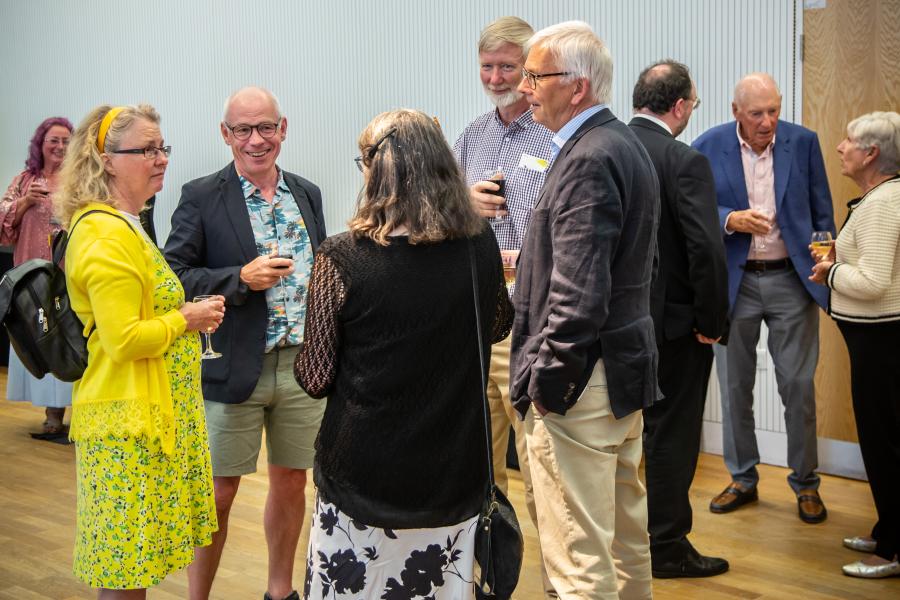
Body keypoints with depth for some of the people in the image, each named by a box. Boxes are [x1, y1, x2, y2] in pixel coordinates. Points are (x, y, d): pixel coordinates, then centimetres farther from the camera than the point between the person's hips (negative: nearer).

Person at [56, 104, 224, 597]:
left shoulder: (122, 226, 14)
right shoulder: (106, 236, -19)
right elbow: (124, 340, -24)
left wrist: (187, 314, 9)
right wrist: (186, 320, -12)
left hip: (151, 412, 10)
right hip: (129, 421, -10)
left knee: (132, 557, 19)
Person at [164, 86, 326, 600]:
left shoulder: (308, 194, 9)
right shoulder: (201, 197, -5)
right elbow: (174, 276, -9)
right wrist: (241, 278, -22)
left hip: (303, 364, 4)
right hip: (233, 367, -4)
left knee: (292, 482, 15)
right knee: (219, 493, 6)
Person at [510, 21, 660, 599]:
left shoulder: (588, 160, -19)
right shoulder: (626, 144, 11)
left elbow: (578, 295, -25)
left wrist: (547, 380, -17)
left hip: (584, 378, -10)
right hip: (629, 360, 11)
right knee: (627, 525, 23)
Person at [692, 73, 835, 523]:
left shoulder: (803, 142, 0)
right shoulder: (707, 147, -4)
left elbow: (822, 212, 6)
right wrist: (730, 220, -20)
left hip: (792, 280, 0)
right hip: (734, 282, 0)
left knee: (798, 385, 4)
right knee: (735, 386, 9)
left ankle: (805, 483, 20)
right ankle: (742, 479, 25)